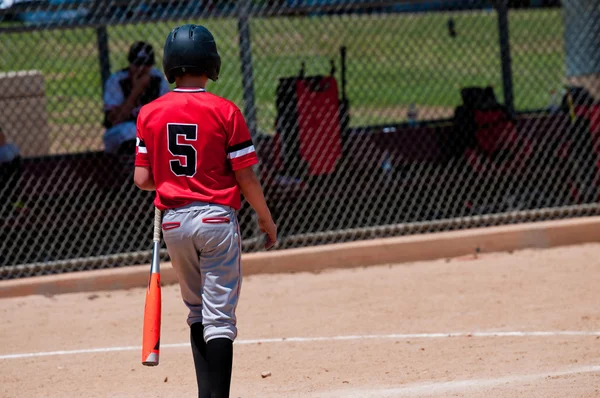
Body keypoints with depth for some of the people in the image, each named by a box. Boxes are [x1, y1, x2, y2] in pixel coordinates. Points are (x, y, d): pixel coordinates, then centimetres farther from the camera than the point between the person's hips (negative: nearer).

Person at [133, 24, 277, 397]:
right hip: (217, 218, -3)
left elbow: (142, 179, -1)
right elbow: (245, 177, -7)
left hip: (173, 221, 4)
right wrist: (266, 218, 7)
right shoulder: (224, 111, -9)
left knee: (197, 313, 18)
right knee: (219, 318, -3)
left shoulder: (150, 113, 0)